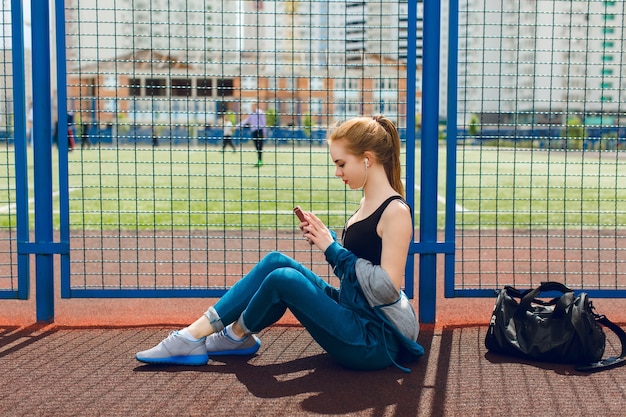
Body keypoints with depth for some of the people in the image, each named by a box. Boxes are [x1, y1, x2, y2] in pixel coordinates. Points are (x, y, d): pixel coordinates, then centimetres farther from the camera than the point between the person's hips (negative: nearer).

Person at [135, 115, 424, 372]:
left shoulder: (395, 211, -17)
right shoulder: (367, 205, 10)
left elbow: (388, 287, -23)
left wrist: (333, 249, -17)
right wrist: (326, 242, -1)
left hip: (376, 342, -9)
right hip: (354, 318, 9)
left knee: (283, 278, -18)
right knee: (276, 262, -1)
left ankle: (237, 336, 12)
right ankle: (195, 333, 1)